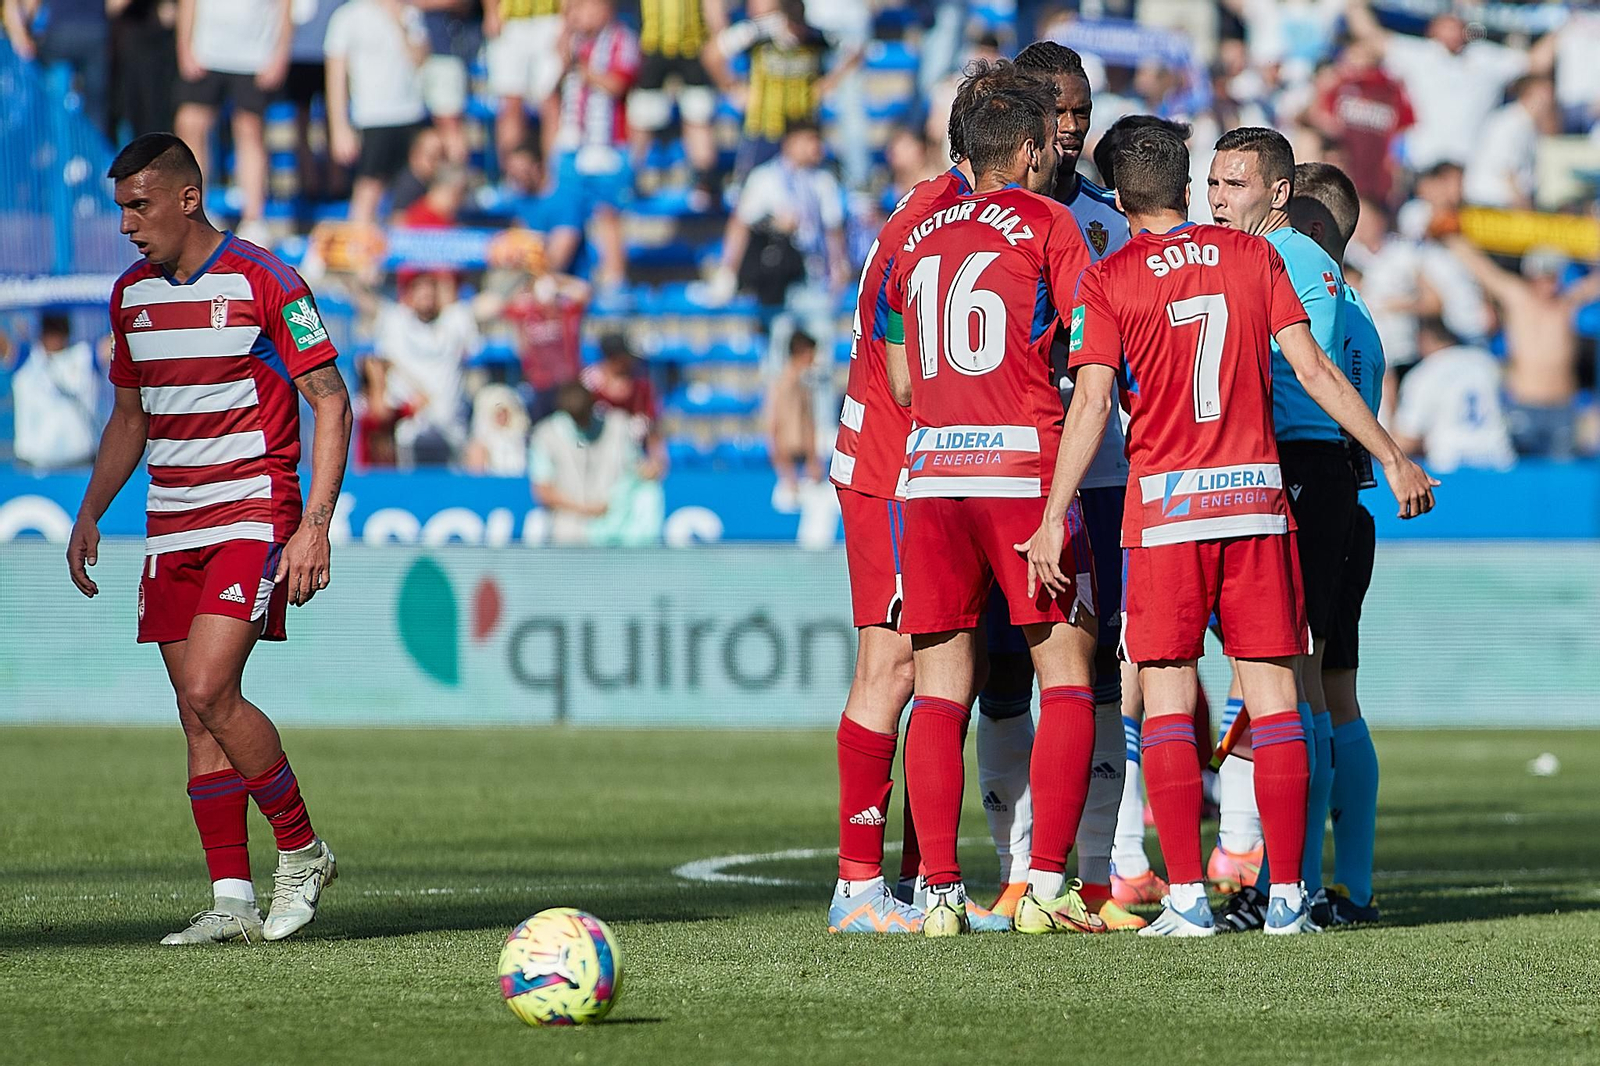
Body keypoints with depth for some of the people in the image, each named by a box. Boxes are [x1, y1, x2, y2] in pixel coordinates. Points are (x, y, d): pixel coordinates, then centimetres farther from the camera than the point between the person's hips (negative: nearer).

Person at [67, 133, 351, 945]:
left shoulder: (261, 283, -10)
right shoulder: (130, 294, 11)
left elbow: (331, 401, -9)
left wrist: (315, 524, -17)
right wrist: (90, 513, 12)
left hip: (254, 516, -7)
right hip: (170, 527, 7)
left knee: (210, 692, -19)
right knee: (197, 712, 2)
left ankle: (302, 850, -2)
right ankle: (232, 900, 4)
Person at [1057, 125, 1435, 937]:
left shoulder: (1108, 281, -1)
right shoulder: (1254, 256, 7)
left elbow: (1091, 402, -9)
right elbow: (1313, 369, 2)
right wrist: (1392, 458, 8)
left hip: (1165, 504, -2)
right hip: (1257, 496, 2)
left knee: (1167, 702, 1)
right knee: (1272, 695, 4)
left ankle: (1186, 898, -8)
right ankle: (1286, 894, 1)